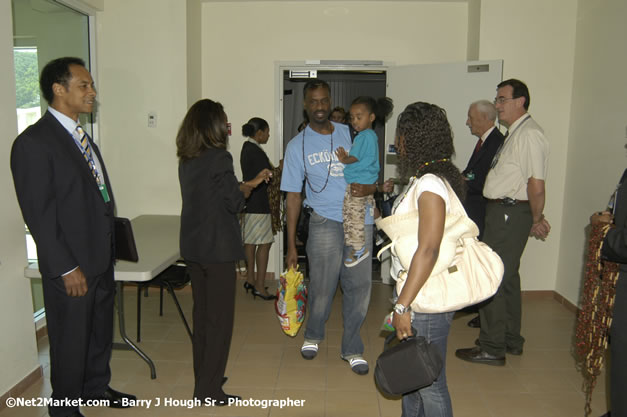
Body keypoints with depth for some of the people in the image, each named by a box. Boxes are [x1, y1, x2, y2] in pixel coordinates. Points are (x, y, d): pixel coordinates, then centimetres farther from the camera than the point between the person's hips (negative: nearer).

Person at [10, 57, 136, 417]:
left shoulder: (81, 135, 11)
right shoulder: (33, 143, -16)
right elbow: (39, 215, -18)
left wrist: (110, 248, 12)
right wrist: (67, 268, -18)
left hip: (102, 257, 8)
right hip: (72, 266, -8)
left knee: (101, 330, 22)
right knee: (71, 340, 10)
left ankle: (97, 386, 43)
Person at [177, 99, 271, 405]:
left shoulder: (186, 159, 9)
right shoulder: (219, 158, -14)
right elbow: (234, 202, -11)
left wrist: (247, 184, 17)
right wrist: (251, 184, 7)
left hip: (193, 247, 8)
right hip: (217, 248, -8)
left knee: (202, 313, 17)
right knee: (219, 318, 2)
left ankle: (203, 378, 29)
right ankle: (209, 390, 9)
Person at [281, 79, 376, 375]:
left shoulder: (351, 134, 9)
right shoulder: (297, 146, 4)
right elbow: (293, 196, 3)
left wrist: (368, 188, -14)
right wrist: (291, 246, 1)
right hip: (325, 221, -2)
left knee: (359, 286, 4)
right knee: (322, 287, 0)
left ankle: (351, 349, 24)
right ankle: (313, 335, 31)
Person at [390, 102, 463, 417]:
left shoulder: (430, 184, -19)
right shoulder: (424, 179, 10)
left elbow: (428, 250, -25)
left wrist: (403, 306, -23)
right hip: (416, 297, 9)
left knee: (429, 383, 7)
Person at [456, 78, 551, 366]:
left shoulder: (529, 134, -16)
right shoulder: (514, 133, 16)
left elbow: (536, 185, -21)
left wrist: (536, 220, -8)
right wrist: (535, 219, 13)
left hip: (510, 213, -10)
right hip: (502, 212, 10)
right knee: (507, 277, 18)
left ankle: (492, 348, 8)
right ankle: (511, 341, 33)